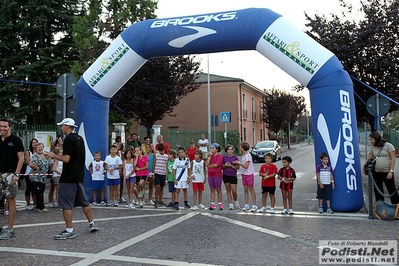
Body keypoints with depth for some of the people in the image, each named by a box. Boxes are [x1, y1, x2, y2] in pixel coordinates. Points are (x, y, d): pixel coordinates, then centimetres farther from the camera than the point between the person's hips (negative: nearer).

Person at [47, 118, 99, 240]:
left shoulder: (69, 139, -15)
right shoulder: (80, 138, 12)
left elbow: (66, 159, -22)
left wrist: (54, 155, -8)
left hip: (68, 178, -9)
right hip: (79, 176, 9)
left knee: (66, 204, -2)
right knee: (83, 201, 18)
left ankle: (69, 231, 0)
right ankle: (92, 224, 25)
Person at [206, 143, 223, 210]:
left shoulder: (219, 157, -10)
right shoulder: (210, 156, 8)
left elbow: (216, 165, -20)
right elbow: (207, 164, -4)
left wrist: (209, 166, -6)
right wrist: (209, 156, -8)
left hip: (217, 175, -5)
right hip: (210, 175, 5)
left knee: (218, 190, 5)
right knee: (212, 190, 10)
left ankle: (220, 204, 13)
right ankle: (212, 204, 13)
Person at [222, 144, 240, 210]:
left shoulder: (235, 157, -2)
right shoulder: (224, 157, 3)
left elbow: (237, 167, -5)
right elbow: (222, 167, 7)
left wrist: (231, 165, -17)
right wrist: (225, 165, -13)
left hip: (233, 176, -2)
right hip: (226, 175, 2)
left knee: (234, 191, -4)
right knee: (228, 190, 6)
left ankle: (235, 201, 25)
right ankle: (230, 204, 13)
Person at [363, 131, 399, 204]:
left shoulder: (388, 145, -8)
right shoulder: (373, 147, 7)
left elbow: (393, 159, -10)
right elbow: (369, 159, 9)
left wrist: (391, 171, -16)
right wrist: (365, 167, -8)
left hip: (387, 173, -5)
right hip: (376, 173, 5)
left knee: (392, 190, 3)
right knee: (378, 191, 11)